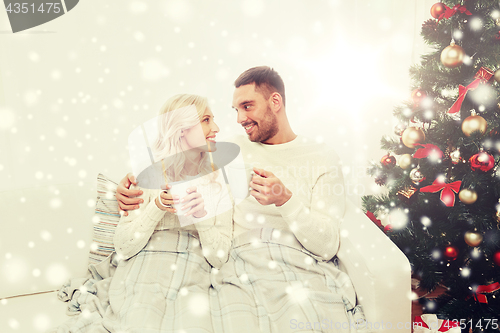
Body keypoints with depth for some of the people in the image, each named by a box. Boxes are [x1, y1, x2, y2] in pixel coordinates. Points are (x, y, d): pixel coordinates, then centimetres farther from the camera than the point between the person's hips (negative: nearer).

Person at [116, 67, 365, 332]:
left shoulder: (322, 157, 7)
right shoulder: (232, 149, 17)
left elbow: (327, 246, -2)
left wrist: (285, 199, -17)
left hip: (306, 274, -1)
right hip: (240, 275, 1)